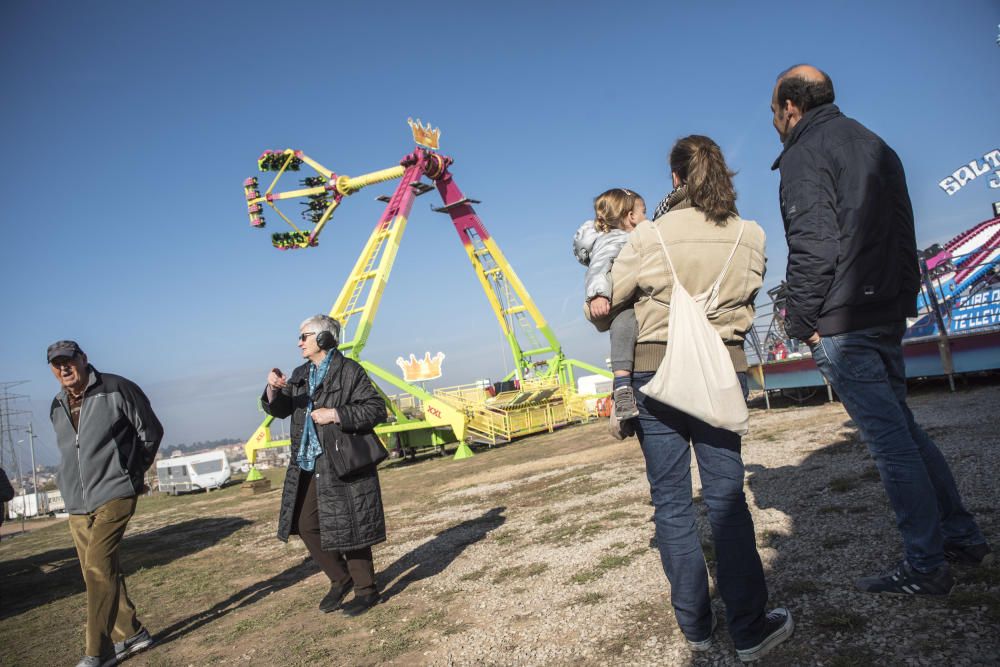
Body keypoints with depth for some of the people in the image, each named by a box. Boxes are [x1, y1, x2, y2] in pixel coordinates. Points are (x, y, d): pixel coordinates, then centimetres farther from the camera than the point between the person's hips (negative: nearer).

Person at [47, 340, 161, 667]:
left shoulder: (116, 389, -7)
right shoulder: (57, 407, 13)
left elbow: (151, 431, -2)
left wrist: (131, 474, 2)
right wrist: (74, 482, 16)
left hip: (114, 495, -7)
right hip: (76, 504, 7)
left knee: (98, 567, -15)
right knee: (100, 572, 8)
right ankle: (130, 634, 21)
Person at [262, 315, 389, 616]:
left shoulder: (349, 371, -9)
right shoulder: (300, 376, 13)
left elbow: (377, 409, -13)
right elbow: (279, 409, 10)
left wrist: (336, 415, -21)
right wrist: (274, 390, -11)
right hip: (307, 465, 8)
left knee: (346, 529, 0)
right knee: (306, 526, 10)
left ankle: (366, 590, 18)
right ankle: (340, 579, 29)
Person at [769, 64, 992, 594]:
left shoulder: (804, 156, -9)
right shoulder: (873, 145, 19)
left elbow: (814, 247, -19)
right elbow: (903, 233, 20)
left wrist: (800, 321, -11)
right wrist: (904, 299, 21)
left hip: (841, 325, -9)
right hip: (888, 314, 9)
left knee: (889, 441, -4)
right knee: (902, 429, 18)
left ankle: (925, 566, 5)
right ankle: (962, 536, 24)